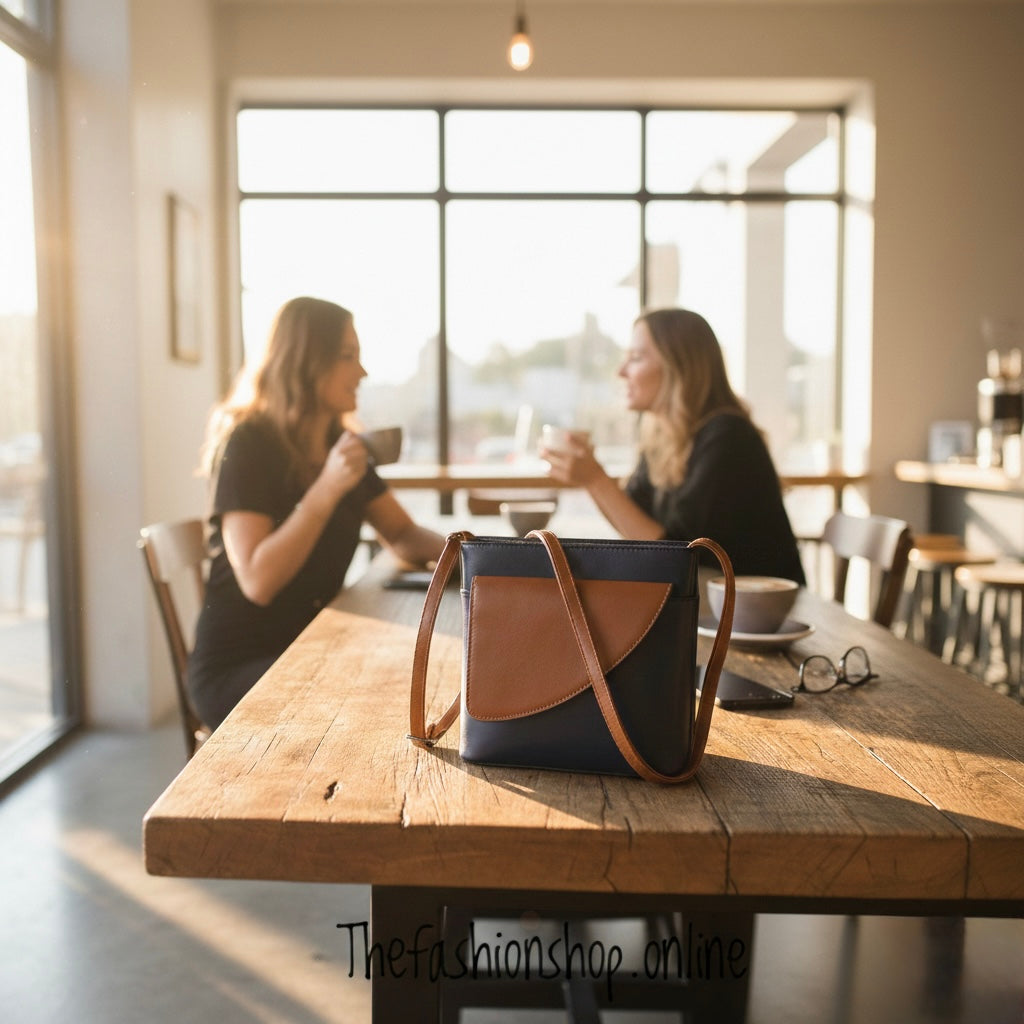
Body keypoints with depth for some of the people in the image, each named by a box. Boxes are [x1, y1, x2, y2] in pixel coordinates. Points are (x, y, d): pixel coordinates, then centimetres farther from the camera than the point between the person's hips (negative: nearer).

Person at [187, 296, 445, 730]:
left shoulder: (340, 444, 8)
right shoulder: (249, 446, -14)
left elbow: (404, 536, 11)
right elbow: (258, 582, -24)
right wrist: (328, 488, -30)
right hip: (235, 669, -7)